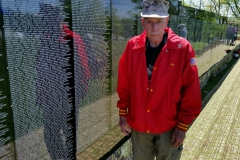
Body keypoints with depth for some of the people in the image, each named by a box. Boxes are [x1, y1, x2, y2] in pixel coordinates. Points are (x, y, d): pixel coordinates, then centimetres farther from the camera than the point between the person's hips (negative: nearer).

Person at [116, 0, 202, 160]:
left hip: (169, 127, -2)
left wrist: (183, 126, -8)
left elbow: (191, 92, -11)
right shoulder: (133, 46, -7)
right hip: (138, 125, 3)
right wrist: (123, 114, 4)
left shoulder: (183, 48, -15)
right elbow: (124, 85, 1)